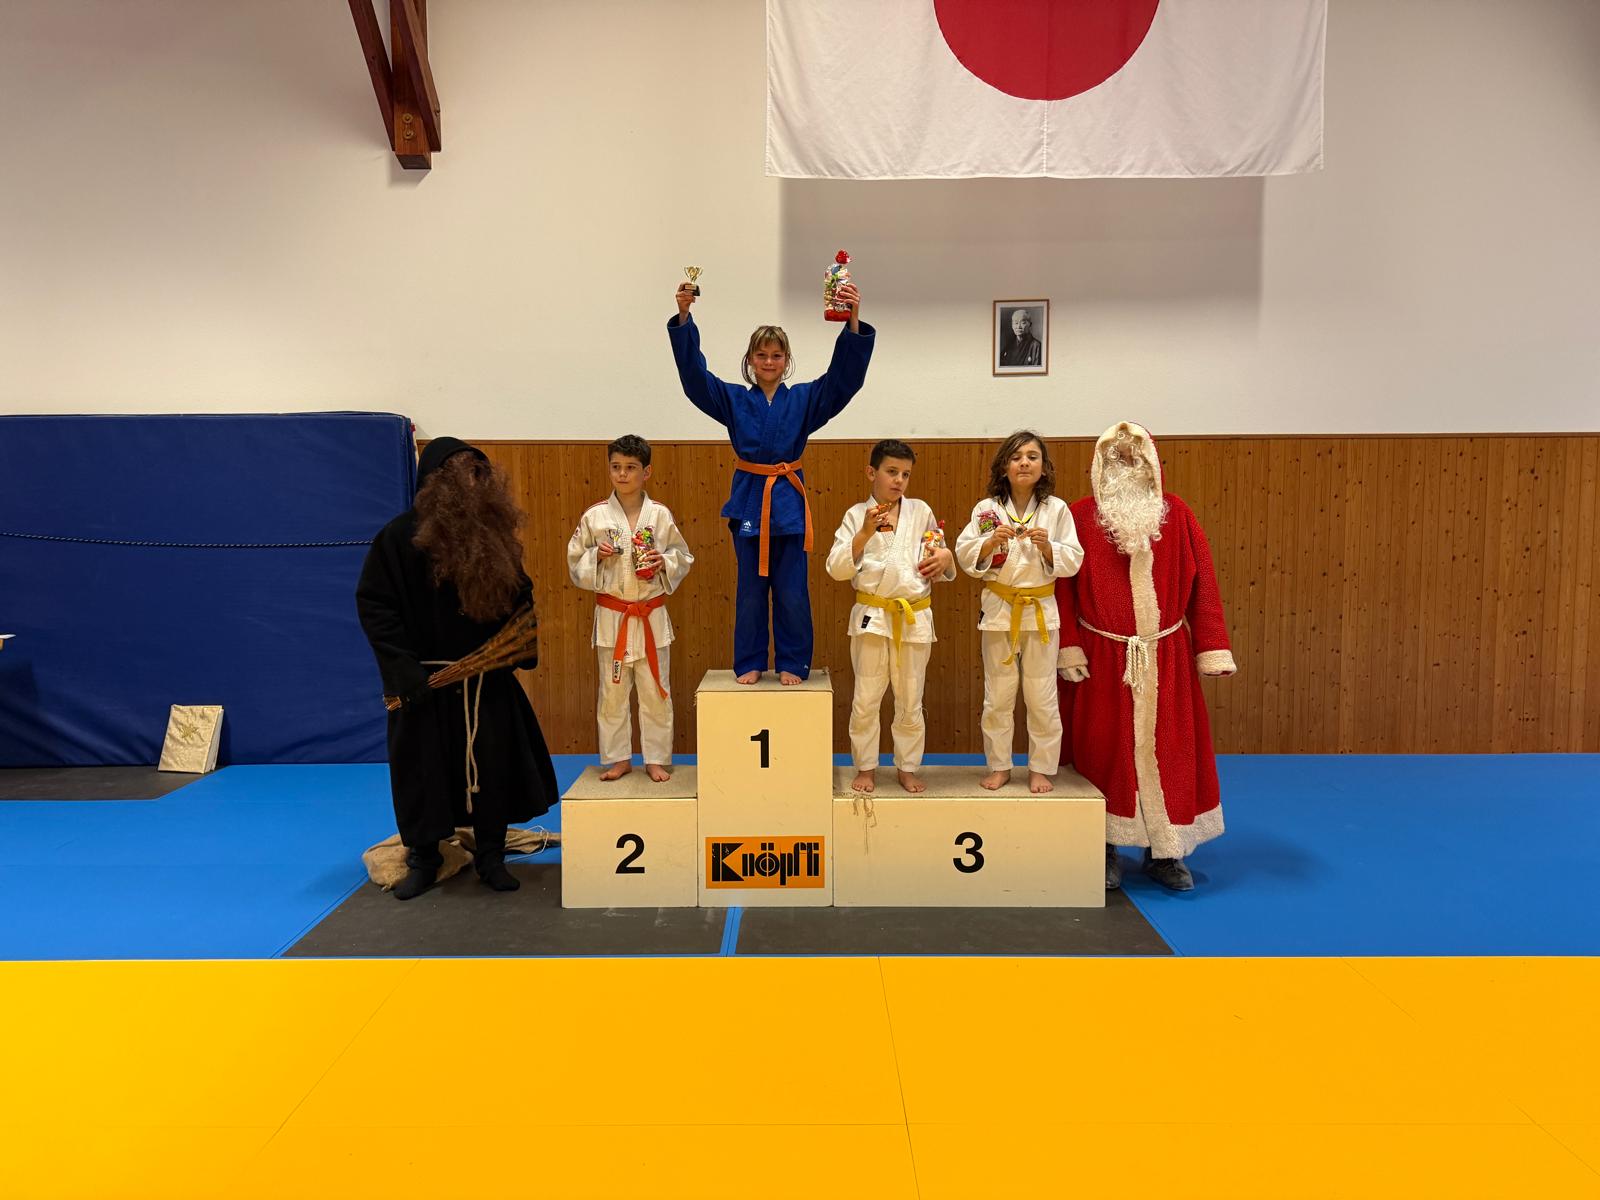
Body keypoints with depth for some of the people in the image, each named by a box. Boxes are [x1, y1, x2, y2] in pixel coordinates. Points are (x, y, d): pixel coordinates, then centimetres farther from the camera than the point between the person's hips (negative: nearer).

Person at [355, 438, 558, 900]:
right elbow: (373, 603, -9)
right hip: (427, 680, -3)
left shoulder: (494, 532, 2)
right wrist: (401, 666, -17)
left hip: (489, 679, 3)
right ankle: (422, 858, 25)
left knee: (494, 765, 8)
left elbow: (518, 594, 12)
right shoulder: (402, 536, -9)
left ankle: (490, 856, 24)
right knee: (421, 768, 7)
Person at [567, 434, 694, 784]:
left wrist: (665, 562, -13)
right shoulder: (595, 516, -2)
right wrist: (596, 556, -15)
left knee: (655, 692, 6)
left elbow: (683, 557, 6)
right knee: (612, 693, 8)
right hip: (611, 615, 0)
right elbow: (575, 561, 4)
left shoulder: (660, 515, -2)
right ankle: (618, 759, 22)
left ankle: (656, 759, 19)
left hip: (652, 616, 0)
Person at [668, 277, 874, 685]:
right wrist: (683, 318, -18)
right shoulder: (733, 400, 5)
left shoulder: (804, 399, 5)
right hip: (748, 499, 0)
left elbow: (844, 375, -6)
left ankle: (791, 665, 16)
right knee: (750, 591, 7)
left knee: (791, 592, 3)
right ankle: (750, 664, 19)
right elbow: (694, 373, -5)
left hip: (788, 501, 0)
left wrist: (854, 322, -21)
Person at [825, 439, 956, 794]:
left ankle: (907, 768, 26)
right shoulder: (857, 515, 0)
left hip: (915, 617, 2)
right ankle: (866, 767, 23)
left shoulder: (921, 512, 5)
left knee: (910, 701, 10)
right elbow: (837, 568, -9)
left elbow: (940, 560, 11)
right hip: (872, 615, -1)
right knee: (866, 700, 5)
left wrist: (945, 558, -12)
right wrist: (866, 533, -20)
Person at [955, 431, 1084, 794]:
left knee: (1041, 696, 5)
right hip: (999, 610, 1)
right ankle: (999, 766, 23)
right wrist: (991, 541, -19)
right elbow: (965, 556, -3)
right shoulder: (986, 509, -1)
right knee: (998, 696, 8)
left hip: (1041, 611, 0)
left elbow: (1072, 561, -1)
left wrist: (1047, 546, -19)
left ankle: (1041, 768, 21)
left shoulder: (1056, 509, -2)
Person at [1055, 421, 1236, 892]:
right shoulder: (1080, 516, -2)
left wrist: (1211, 650, -2)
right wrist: (1069, 650, -13)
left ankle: (1164, 852, 20)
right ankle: (1106, 849, 19)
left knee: (1168, 750, 6)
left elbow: (1202, 584, 2)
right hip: (1100, 659, -2)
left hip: (1166, 659, 2)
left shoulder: (1176, 514, 3)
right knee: (1104, 751, 5)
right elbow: (1063, 586, -5)